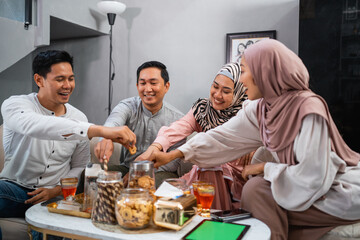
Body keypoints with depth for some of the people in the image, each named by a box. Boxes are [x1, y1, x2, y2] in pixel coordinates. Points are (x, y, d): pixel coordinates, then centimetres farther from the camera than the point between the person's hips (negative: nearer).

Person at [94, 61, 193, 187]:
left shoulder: (177, 119, -6)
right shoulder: (127, 106, -4)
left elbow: (177, 160, -9)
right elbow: (113, 123, -28)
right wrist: (106, 138, -54)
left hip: (161, 172, -1)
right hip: (127, 168, 2)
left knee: (162, 180, -37)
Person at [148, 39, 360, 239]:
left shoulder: (308, 110, -28)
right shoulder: (260, 110, -4)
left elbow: (313, 177, -29)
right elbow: (224, 137, -2)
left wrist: (265, 168, -17)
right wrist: (174, 155, -3)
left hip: (341, 193, -7)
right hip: (310, 184, 7)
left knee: (256, 191, -18)